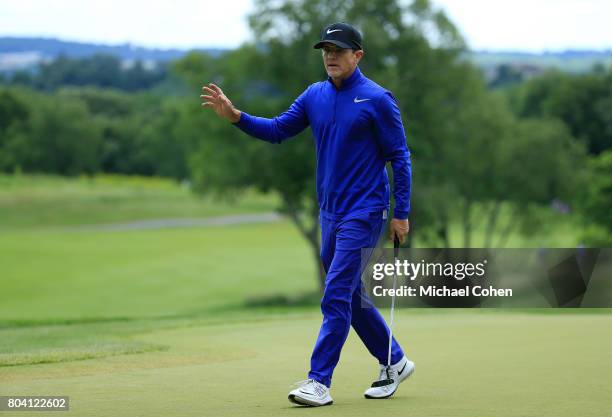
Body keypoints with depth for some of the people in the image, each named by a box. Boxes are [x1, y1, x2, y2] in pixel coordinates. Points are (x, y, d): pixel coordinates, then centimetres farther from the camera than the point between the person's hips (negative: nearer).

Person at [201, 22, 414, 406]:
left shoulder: (377, 99, -10)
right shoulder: (314, 96, 8)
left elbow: (399, 156, -8)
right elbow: (278, 130, 8)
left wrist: (402, 213, -10)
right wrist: (235, 115, -8)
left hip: (363, 214, -7)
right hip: (330, 213, 7)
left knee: (336, 296, -12)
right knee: (351, 296, 14)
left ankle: (319, 382, -11)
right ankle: (395, 362, 29)